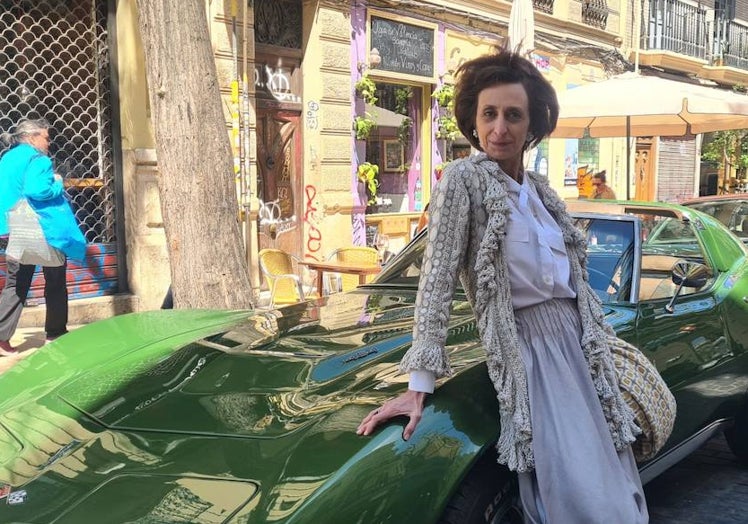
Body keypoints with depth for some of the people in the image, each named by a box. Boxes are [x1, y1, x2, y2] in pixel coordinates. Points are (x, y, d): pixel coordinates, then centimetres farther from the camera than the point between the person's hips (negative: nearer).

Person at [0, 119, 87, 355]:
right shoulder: (37, 159, -12)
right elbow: (37, 191, -27)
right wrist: (58, 184, -10)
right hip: (43, 231, -7)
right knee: (55, 283, 9)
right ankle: (56, 333, 17)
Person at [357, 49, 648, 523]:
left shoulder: (541, 189, 11)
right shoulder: (464, 179, -9)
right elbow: (438, 278, -16)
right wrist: (420, 383, -22)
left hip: (579, 339, 7)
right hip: (531, 346, -7)